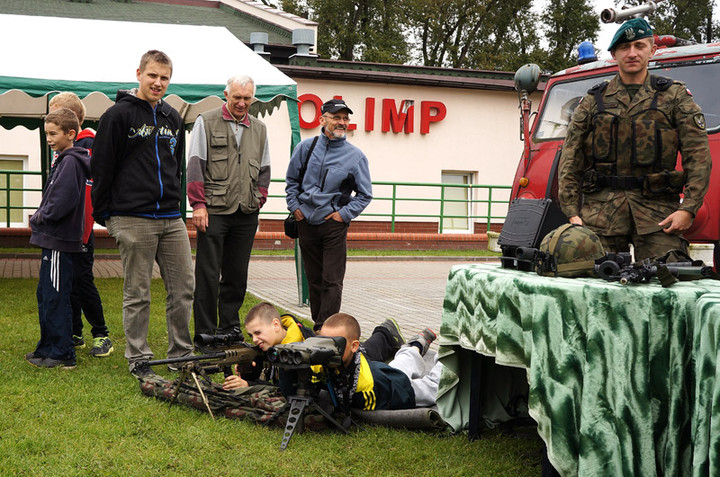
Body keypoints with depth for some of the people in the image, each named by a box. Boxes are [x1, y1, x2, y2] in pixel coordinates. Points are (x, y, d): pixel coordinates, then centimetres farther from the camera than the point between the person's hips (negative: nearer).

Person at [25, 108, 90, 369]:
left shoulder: (71, 161, -15)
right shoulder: (64, 160, 16)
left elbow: (61, 203, -23)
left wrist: (38, 218, -9)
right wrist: (40, 218, 9)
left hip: (60, 241, -10)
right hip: (53, 239, 10)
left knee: (55, 299, -5)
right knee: (45, 296, 16)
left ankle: (63, 354, 2)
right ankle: (47, 348, 25)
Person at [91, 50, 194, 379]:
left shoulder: (173, 118, 16)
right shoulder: (118, 115, -4)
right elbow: (101, 168, -4)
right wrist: (104, 215, -5)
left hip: (171, 218, 6)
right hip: (133, 220, -6)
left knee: (184, 288, 6)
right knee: (137, 294, 2)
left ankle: (181, 353, 18)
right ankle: (138, 358, 13)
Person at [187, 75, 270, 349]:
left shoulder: (259, 129, 15)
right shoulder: (206, 123, 2)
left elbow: (264, 170, 21)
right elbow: (195, 165, -2)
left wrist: (259, 201, 9)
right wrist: (198, 204, -8)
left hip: (246, 214, 4)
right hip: (214, 211, -4)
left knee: (237, 274, 9)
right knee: (208, 274, -3)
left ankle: (229, 327, 20)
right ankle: (205, 332, 4)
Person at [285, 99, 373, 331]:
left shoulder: (355, 156, -2)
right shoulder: (306, 148, 5)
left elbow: (365, 194, 4)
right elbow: (291, 180, 17)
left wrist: (344, 214, -6)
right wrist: (295, 207, 6)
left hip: (334, 224, -3)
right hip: (306, 222, 3)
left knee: (332, 281, -7)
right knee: (314, 279, 11)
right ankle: (317, 327, 21)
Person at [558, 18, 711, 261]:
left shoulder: (675, 96, 11)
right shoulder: (593, 101, 14)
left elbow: (698, 156, 3)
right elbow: (570, 161, 11)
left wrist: (687, 208, -9)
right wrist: (572, 212, -1)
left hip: (657, 212, -1)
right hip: (600, 212, 1)